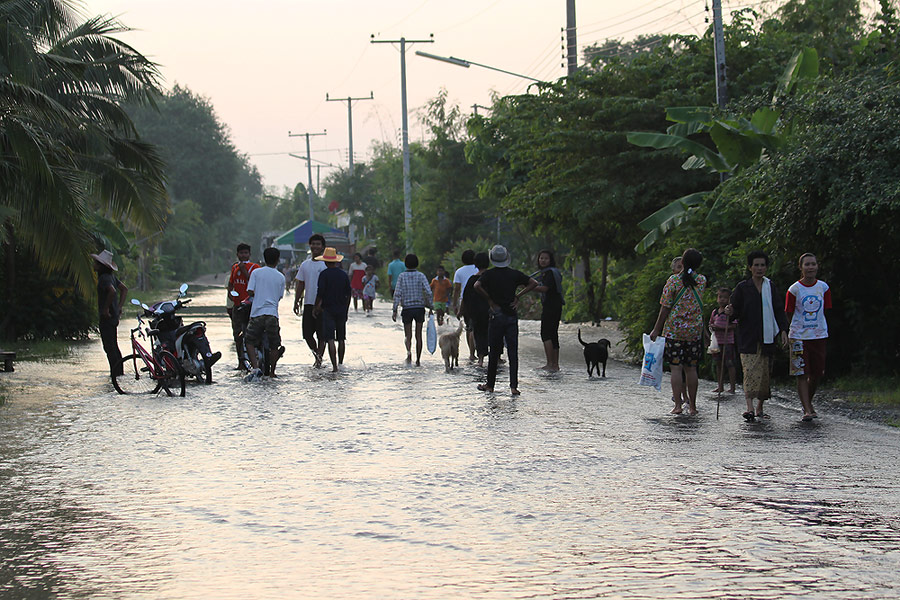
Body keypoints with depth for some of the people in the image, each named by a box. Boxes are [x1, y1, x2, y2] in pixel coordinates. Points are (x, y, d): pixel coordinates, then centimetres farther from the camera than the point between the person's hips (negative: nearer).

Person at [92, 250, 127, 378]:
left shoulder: (104, 278, -17)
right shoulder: (111, 276, 12)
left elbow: (112, 291, -34)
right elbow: (124, 289, 20)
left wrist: (106, 308, -25)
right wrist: (120, 306, 16)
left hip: (107, 317, -10)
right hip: (114, 317, 10)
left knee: (109, 348, -6)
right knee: (114, 347, 16)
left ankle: (115, 373, -6)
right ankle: (119, 372, 20)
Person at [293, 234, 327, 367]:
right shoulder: (305, 265, 12)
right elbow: (300, 285, 16)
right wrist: (296, 302, 10)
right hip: (308, 304, 4)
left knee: (321, 334, -2)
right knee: (307, 334, 1)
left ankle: (319, 357, 7)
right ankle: (317, 355, 21)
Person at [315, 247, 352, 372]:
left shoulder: (324, 274, -9)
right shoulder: (343, 274, 6)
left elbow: (320, 293, -13)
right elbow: (349, 293, 10)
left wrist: (317, 306, 0)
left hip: (328, 309, -5)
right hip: (341, 310, 5)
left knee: (330, 339, -7)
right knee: (341, 339, 15)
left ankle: (334, 366, -16)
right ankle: (341, 363, 22)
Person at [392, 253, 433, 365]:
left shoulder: (402, 276, -3)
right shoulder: (421, 275, -2)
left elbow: (397, 294, -7)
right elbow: (428, 292, -9)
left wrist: (395, 311, -4)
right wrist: (430, 307, 0)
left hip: (407, 308, -1)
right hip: (419, 308, 1)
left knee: (408, 335, 5)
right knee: (418, 336, 11)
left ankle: (409, 351, -25)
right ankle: (418, 360, 12)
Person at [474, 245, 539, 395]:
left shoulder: (489, 274, -4)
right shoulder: (515, 274, 3)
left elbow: (477, 286, -21)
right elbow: (534, 283, 0)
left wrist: (489, 298, -7)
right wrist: (518, 296, 2)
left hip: (496, 315, -1)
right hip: (512, 316, 1)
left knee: (494, 352, 8)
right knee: (513, 352, 0)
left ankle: (490, 385, 16)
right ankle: (514, 387, -6)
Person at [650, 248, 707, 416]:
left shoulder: (673, 280, -8)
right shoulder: (702, 281, 1)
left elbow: (665, 308, -8)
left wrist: (656, 329, -2)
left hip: (674, 331, -3)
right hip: (695, 331, 3)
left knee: (676, 368, -1)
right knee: (691, 369, 9)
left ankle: (678, 405, -6)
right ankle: (692, 406, 11)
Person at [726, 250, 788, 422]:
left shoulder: (770, 287, 11)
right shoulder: (742, 288, 3)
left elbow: (778, 311, 13)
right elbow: (736, 310, 3)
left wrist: (782, 330, 2)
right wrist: (730, 312, -20)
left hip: (767, 337, 3)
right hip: (748, 338, -3)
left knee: (764, 373, 4)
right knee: (750, 371, -16)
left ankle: (760, 409, 15)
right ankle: (749, 408, -23)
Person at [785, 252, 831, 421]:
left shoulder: (823, 287, 5)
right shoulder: (794, 289, -4)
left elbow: (824, 312, 12)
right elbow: (788, 314, 2)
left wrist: (824, 332, 10)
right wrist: (785, 335, 0)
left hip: (819, 336, 3)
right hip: (799, 336, -3)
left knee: (816, 374, 6)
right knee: (801, 374, -7)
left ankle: (808, 402, 29)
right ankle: (807, 410, -6)